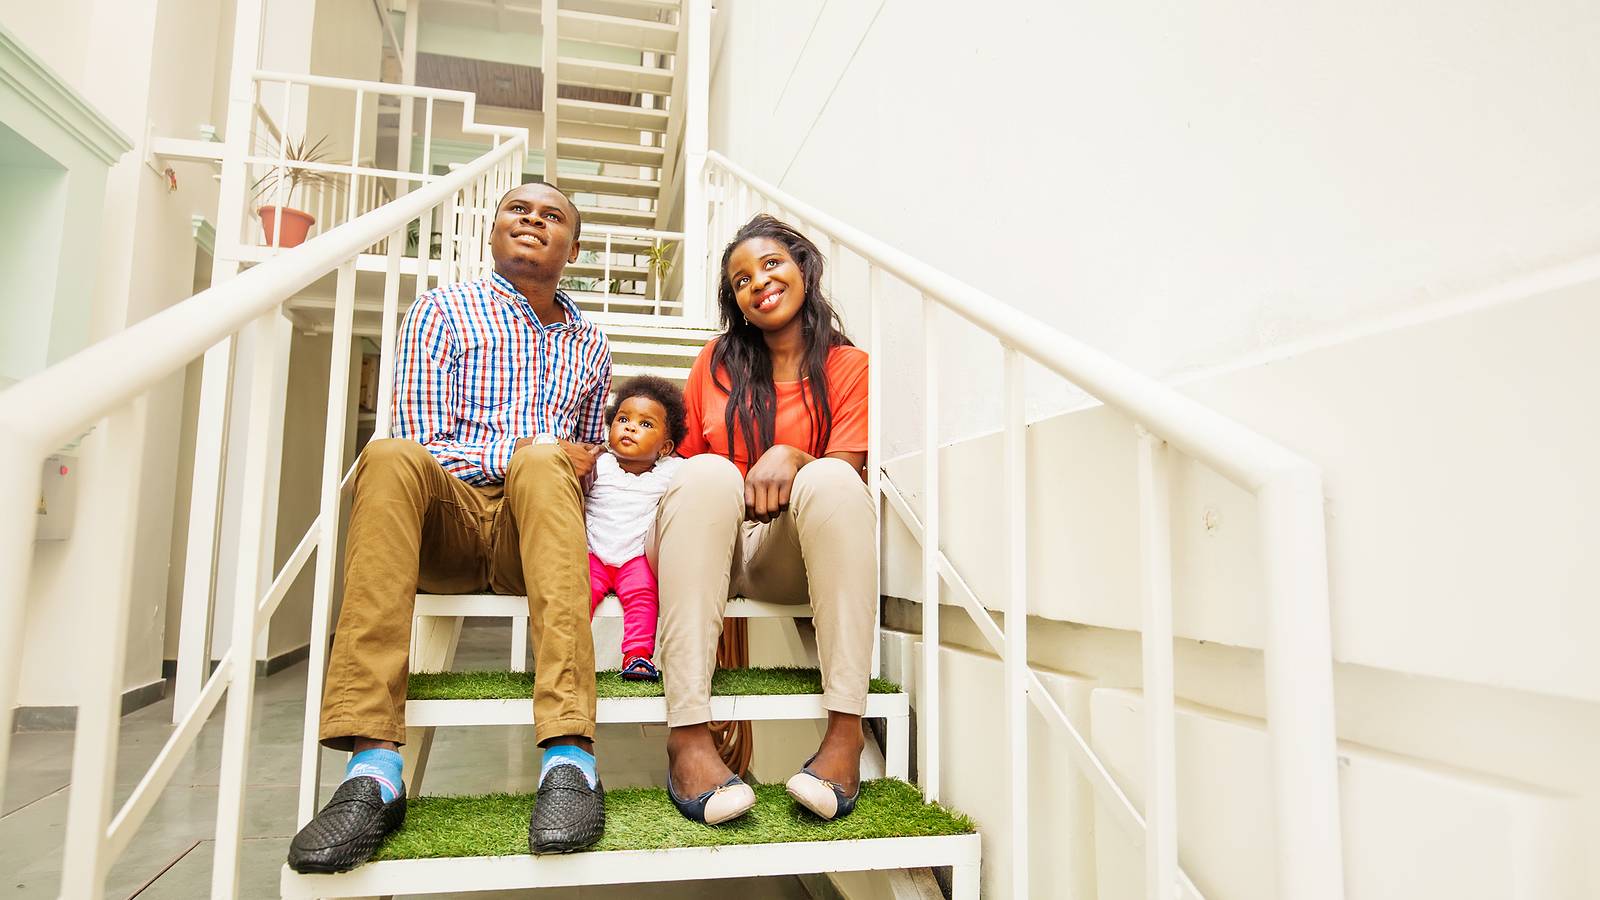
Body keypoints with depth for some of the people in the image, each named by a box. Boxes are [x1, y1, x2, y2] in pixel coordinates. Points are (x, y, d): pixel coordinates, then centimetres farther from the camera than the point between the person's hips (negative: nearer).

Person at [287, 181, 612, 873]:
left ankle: (569, 758, -44)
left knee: (542, 466, -34)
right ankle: (373, 768, -40)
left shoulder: (589, 345, 21)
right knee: (389, 457, -34)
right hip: (448, 522, -1)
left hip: (538, 530, 1)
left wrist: (541, 465, 7)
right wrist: (523, 452, -10)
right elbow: (421, 442, 1)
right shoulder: (442, 310, 12)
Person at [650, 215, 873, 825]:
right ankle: (687, 735, -41)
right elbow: (682, 460, 12)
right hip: (707, 547, 1)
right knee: (708, 476, -31)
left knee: (832, 480, -31)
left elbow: (849, 470, -3)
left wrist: (791, 458, -23)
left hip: (792, 556, -1)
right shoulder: (716, 362, 16)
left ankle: (846, 732, -36)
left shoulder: (846, 365, 10)